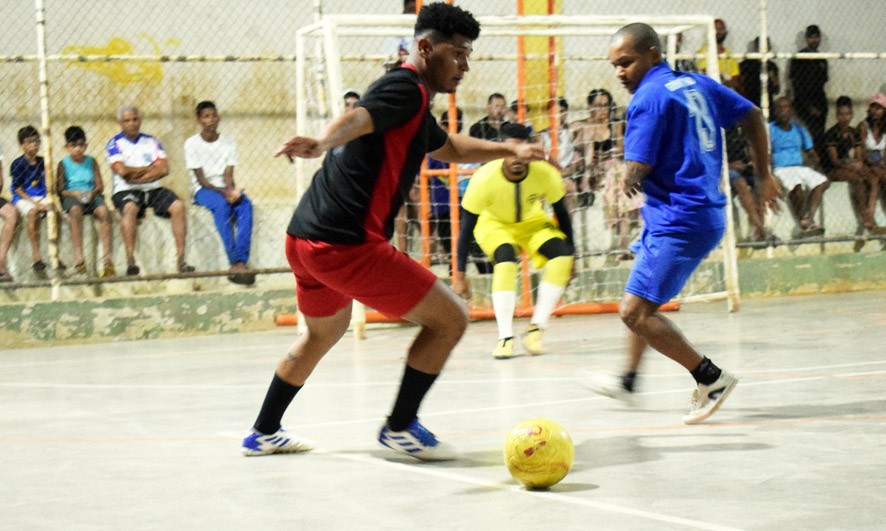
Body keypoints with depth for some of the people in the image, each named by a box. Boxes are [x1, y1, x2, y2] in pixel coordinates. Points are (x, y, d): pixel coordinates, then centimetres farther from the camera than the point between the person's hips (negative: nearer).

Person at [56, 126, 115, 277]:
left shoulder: (91, 162, 14)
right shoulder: (64, 164, 8)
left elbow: (100, 186, 8)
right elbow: (60, 190, 2)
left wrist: (92, 193, -13)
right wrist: (74, 193, -16)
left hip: (92, 196, 2)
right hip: (71, 197, -2)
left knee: (103, 211, -31)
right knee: (75, 210, -38)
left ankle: (107, 257, -38)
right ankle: (78, 257, -42)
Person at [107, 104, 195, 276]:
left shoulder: (151, 141, 13)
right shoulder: (115, 144, 4)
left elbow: (164, 169, -1)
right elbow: (122, 171, -13)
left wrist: (136, 176, -10)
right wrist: (150, 168, -2)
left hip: (153, 189, 3)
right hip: (126, 191, -3)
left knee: (178, 206, -22)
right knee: (130, 208, -37)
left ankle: (181, 259, -24)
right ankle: (130, 260, -41)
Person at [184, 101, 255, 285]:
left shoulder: (229, 143, 6)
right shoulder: (192, 144, -4)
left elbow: (228, 176, -1)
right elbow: (201, 179, -10)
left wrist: (232, 190, -25)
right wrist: (224, 192, -25)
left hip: (224, 188, 3)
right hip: (203, 190, -3)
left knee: (245, 204, -31)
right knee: (222, 204, -37)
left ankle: (240, 261, -42)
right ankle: (235, 262, -40)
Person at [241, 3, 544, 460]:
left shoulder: (410, 104, 22)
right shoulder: (408, 89, -9)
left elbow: (450, 148, 41)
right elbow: (357, 120, -30)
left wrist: (510, 150, 39)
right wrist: (321, 144, -49)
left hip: (304, 239, 11)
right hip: (346, 242, -11)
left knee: (324, 332, 34)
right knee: (450, 318, -4)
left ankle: (263, 433, 43)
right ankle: (400, 427, 6)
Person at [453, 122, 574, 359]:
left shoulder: (546, 174, -28)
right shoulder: (485, 178, -32)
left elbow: (561, 214, -10)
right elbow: (467, 226, -23)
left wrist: (570, 257, -7)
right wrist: (460, 275, -22)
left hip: (533, 222, 2)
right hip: (494, 224, -2)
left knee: (562, 255, -23)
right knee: (506, 259, -32)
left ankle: (536, 328, -11)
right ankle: (505, 337, -24)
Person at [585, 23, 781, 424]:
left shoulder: (649, 98, -15)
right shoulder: (697, 84, 11)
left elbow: (637, 170, -19)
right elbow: (752, 117, 17)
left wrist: (628, 182, 4)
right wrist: (764, 176, 24)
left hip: (679, 221, -10)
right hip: (705, 213, 10)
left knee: (635, 311, -12)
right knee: (643, 300, 24)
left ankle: (711, 378, -8)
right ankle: (628, 380, 38)